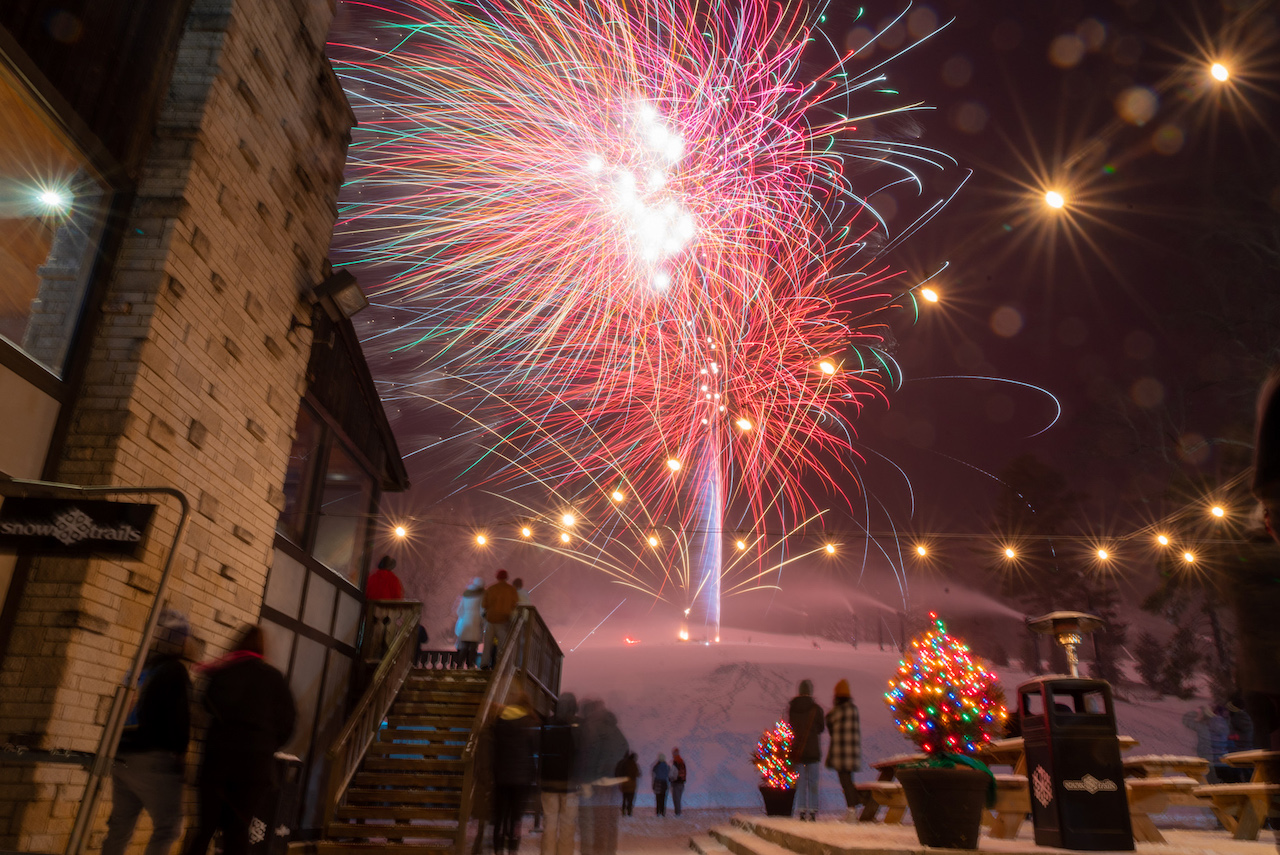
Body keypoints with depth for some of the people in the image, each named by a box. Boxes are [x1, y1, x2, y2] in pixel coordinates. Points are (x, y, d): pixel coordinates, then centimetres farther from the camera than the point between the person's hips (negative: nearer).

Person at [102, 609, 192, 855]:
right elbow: (179, 717, -14)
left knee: (120, 826, 14)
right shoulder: (175, 671, -11)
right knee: (167, 826, -3)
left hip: (123, 758, 8)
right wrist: (180, 750, -2)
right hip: (154, 760, -8)